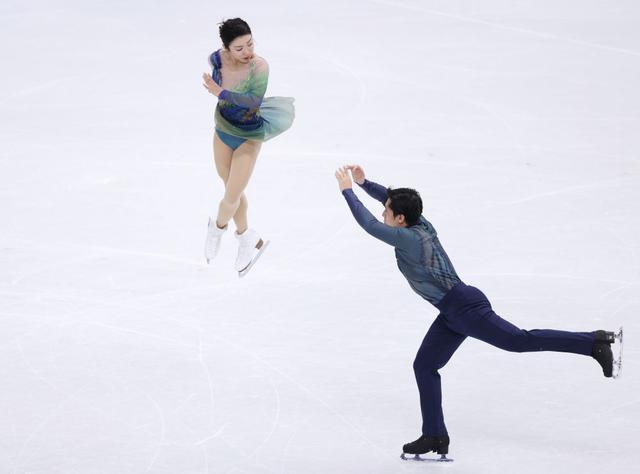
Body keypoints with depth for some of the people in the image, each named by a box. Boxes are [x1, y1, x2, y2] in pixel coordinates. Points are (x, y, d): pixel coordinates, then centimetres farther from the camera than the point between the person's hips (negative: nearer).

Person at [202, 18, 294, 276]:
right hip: (223, 131, 4)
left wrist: (220, 92, -41)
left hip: (249, 138, -4)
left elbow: (254, 101, -42)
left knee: (232, 197, -2)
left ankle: (218, 227, 33)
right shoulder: (217, 59, -18)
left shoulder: (259, 67, -30)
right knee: (233, 191, 18)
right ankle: (249, 241, 41)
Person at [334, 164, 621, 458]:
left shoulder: (408, 238, -16)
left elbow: (368, 224, -13)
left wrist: (347, 190, -5)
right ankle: (434, 436, 14)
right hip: (453, 314, 10)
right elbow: (391, 197, 26)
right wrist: (363, 183, 22)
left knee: (519, 340, -16)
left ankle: (594, 342, -20)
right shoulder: (421, 225, 10)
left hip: (464, 306, -10)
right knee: (424, 366, 10)